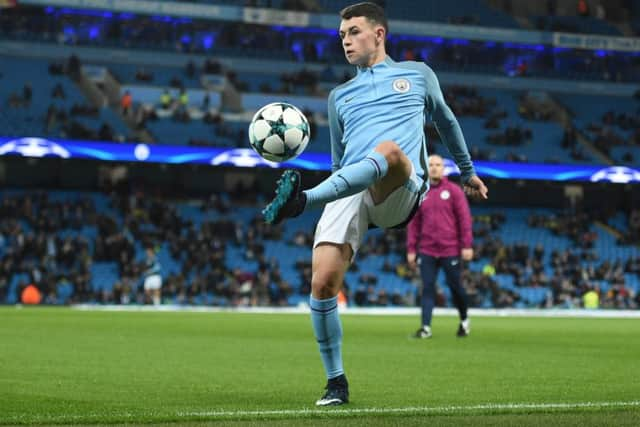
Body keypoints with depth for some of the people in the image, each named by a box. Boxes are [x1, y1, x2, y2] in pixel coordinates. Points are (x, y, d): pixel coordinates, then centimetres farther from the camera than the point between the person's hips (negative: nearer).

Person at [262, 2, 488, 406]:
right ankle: (336, 382, -2)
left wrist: (468, 171, 42)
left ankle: (299, 201, -58)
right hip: (349, 193, 3)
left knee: (389, 150, -40)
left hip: (400, 192, -3)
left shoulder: (418, 75, 23)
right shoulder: (340, 96, 29)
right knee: (323, 281, -18)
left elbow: (446, 120, 37)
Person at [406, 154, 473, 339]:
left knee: (455, 286, 5)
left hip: (450, 250, -2)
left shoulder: (453, 190, 0)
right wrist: (411, 249, 6)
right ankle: (426, 327, -4)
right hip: (427, 251, 2)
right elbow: (413, 223, 11)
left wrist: (467, 245, -9)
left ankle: (464, 320, 26)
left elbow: (464, 218, -3)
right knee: (427, 288, -4)